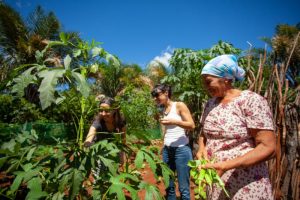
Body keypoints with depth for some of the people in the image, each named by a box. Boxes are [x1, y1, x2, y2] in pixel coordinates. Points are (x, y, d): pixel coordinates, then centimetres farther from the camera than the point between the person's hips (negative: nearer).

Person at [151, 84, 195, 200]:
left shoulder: (179, 106, -7)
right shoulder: (163, 110, 10)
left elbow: (192, 125, -10)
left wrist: (174, 121, -24)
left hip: (181, 149, -6)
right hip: (167, 150, 6)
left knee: (183, 188, 1)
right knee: (168, 185, 13)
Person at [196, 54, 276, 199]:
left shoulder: (251, 100, -15)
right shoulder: (210, 103, 4)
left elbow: (267, 147, -18)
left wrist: (226, 165, -27)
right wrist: (201, 149, -8)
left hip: (245, 186, -5)